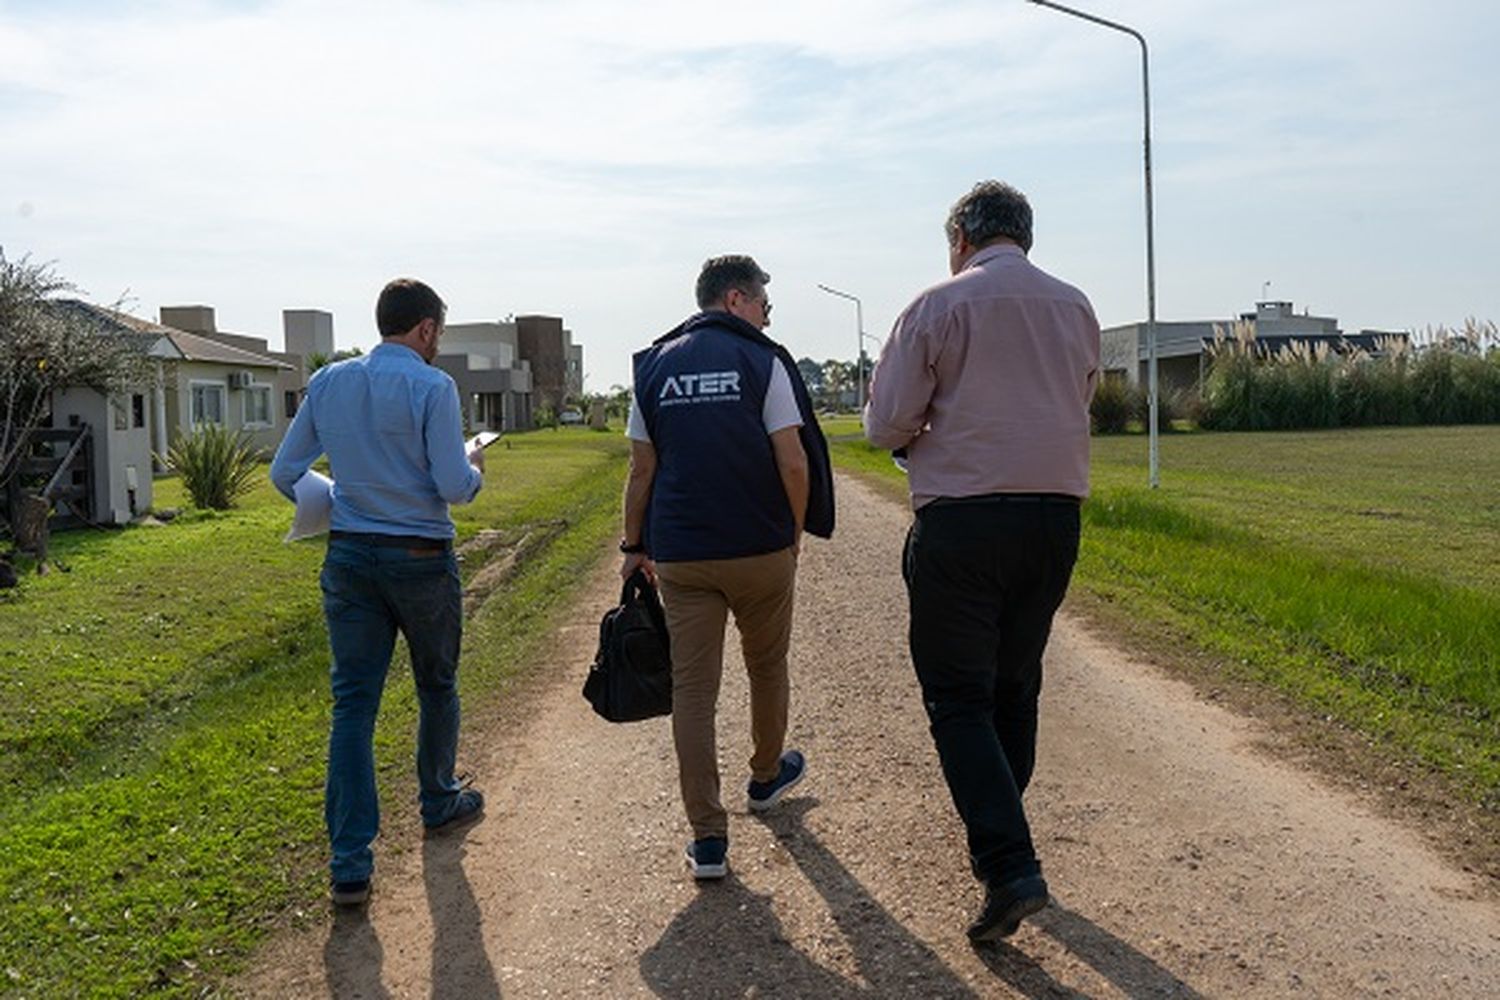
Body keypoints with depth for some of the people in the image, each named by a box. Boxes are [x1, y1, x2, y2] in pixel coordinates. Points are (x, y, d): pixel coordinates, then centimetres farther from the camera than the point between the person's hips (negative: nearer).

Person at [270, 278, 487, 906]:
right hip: (421, 559, -4)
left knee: (352, 703, 2)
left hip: (349, 558, 4)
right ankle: (439, 803, 38)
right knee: (436, 687, 18)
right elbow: (454, 487, -15)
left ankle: (350, 864, 0)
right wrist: (476, 469, 6)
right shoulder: (432, 386, -11)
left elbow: (284, 473, 8)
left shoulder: (328, 383, 5)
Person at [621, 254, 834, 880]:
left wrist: (634, 547, 14)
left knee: (692, 688, 4)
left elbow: (642, 470, 6)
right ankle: (766, 777, 43)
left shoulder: (655, 366, 7)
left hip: (679, 556, 2)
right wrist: (796, 532, 4)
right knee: (767, 667, 21)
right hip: (759, 549, -2)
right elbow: (793, 463, -10)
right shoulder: (762, 361, -4)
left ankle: (707, 839, 4)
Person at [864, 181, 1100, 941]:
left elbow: (885, 425, -5)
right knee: (1014, 689, 18)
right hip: (1056, 515, 6)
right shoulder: (1075, 308, 9)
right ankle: (999, 840, 30)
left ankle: (1008, 867, -9)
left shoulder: (940, 306, -6)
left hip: (962, 520, -5)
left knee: (958, 699, 1)